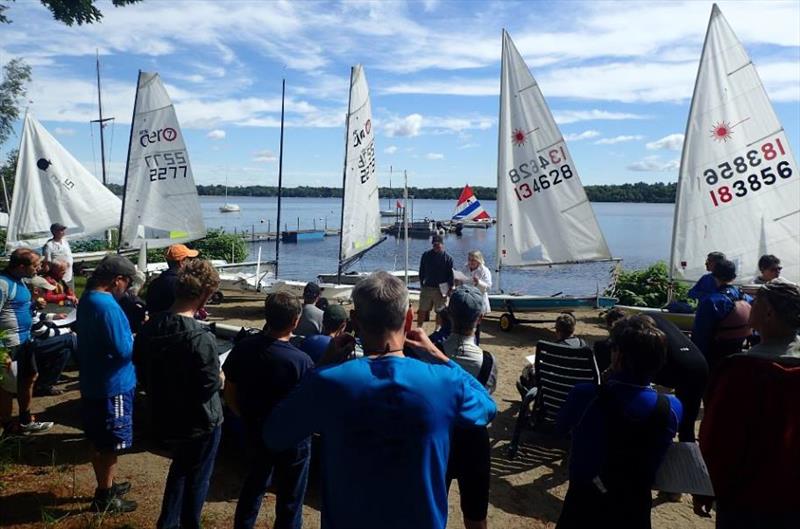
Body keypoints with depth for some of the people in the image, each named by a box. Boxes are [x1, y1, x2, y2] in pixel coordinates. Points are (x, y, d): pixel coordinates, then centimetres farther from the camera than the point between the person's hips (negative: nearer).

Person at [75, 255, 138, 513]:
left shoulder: (88, 299, 6)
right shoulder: (107, 306, -26)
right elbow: (123, 351, -26)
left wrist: (130, 334, 4)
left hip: (94, 384, 10)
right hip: (112, 387, -10)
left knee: (100, 443, 21)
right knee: (111, 445, 6)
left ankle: (105, 487, 36)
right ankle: (104, 498, 18)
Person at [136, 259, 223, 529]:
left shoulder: (150, 327, -5)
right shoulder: (200, 338, -29)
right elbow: (208, 386, -24)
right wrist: (219, 379, -4)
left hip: (163, 416, 7)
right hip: (199, 423, -7)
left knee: (179, 468, 29)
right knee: (197, 478, 15)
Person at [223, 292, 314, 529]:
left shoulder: (243, 348, -13)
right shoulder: (301, 361, -29)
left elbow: (230, 394, 0)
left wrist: (249, 418, 14)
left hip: (255, 433, 5)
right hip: (292, 440, -5)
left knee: (254, 484, 30)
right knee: (290, 500, 16)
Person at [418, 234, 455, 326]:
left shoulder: (448, 258, -5)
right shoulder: (426, 255, 1)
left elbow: (450, 275, -3)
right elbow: (421, 271, 9)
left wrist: (449, 289, -7)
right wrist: (422, 283, 7)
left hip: (441, 289, -2)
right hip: (427, 287, 2)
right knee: (422, 310, 6)